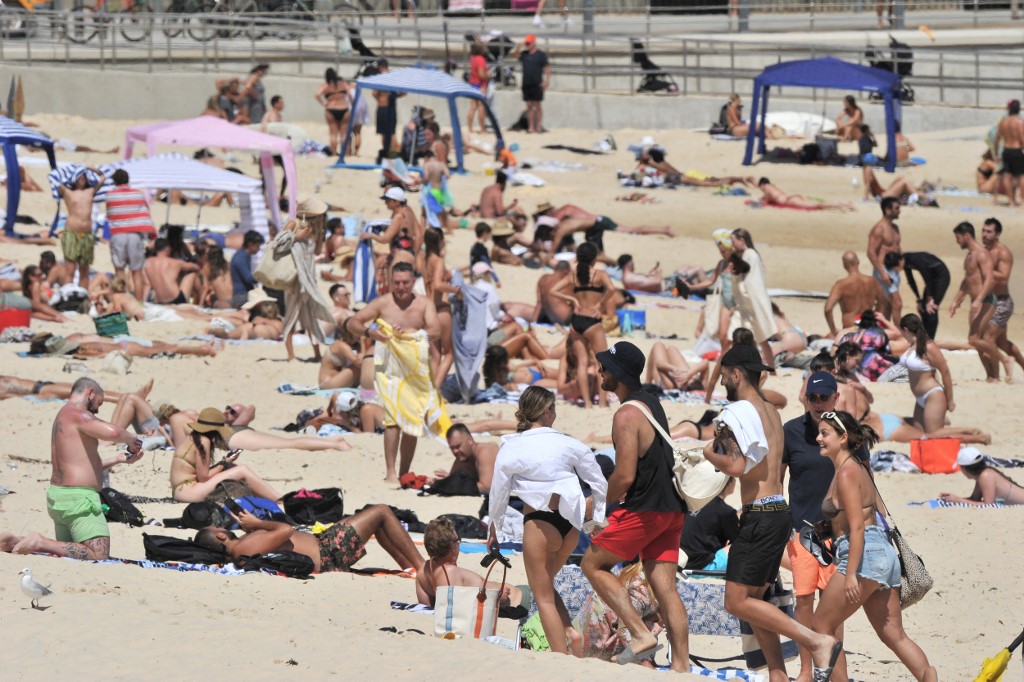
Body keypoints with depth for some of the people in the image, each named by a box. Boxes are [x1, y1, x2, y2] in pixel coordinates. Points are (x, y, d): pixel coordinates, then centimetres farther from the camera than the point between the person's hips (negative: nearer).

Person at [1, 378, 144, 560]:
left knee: (67, 550, 24)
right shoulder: (78, 414, -12)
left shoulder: (64, 416, 21)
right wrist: (130, 439, -9)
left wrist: (117, 459, 22)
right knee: (99, 556, -15)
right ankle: (41, 543, -17)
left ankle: (16, 542, 10)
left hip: (59, 496, 10)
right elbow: (112, 432, -30)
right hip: (78, 498, -10)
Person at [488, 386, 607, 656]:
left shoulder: (511, 449, -6)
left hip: (539, 521, -4)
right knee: (545, 583, 23)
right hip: (570, 522, 4)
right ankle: (570, 631, 2)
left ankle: (561, 656, 1)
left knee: (543, 596, 6)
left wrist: (493, 529, 16)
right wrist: (598, 517, 21)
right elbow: (599, 484, 7)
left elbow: (498, 494, 2)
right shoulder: (569, 444, 0)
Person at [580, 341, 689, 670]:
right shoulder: (651, 403, 15)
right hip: (672, 507, 9)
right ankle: (681, 665, 3)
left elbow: (624, 476, -20)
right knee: (665, 587, 7)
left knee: (593, 564, 3)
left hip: (645, 509, -9)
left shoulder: (626, 415, -15)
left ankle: (642, 635, -6)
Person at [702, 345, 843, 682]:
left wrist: (710, 454, -4)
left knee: (737, 601, -9)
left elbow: (737, 466, -23)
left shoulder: (739, 411, -12)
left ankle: (818, 642, -16)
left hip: (760, 516, -10)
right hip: (779, 512, 10)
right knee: (752, 599, 15)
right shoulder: (771, 412, 17)